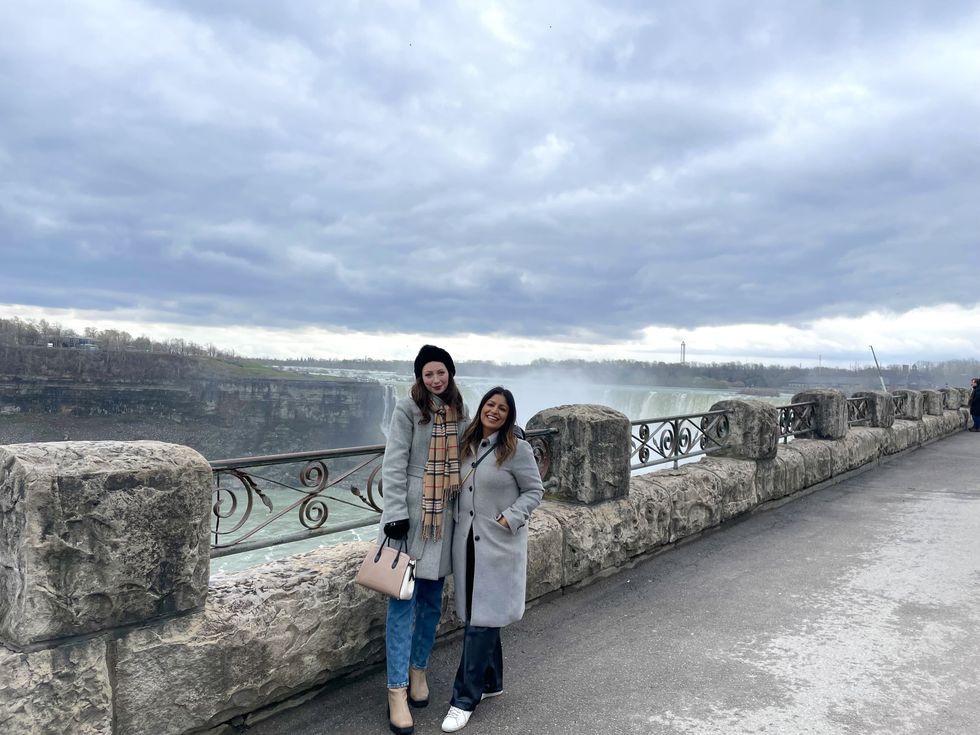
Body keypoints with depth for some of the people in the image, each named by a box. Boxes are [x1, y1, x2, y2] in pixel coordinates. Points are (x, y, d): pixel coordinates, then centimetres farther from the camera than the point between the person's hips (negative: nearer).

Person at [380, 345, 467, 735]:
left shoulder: (458, 412, 9)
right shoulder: (407, 409, -7)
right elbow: (393, 464, -11)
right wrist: (396, 514, -16)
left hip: (443, 516, 5)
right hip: (410, 513, -5)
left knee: (432, 600, 13)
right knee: (403, 601, -1)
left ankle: (418, 669, 31)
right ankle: (397, 689, 9)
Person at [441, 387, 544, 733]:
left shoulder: (517, 449, -9)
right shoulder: (467, 445, 7)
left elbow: (535, 490, -6)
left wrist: (509, 519, -15)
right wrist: (455, 516, 3)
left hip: (499, 544, -6)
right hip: (466, 540, 6)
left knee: (482, 620, -3)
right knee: (479, 615, 15)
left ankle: (465, 699, 7)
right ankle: (491, 682, 33)